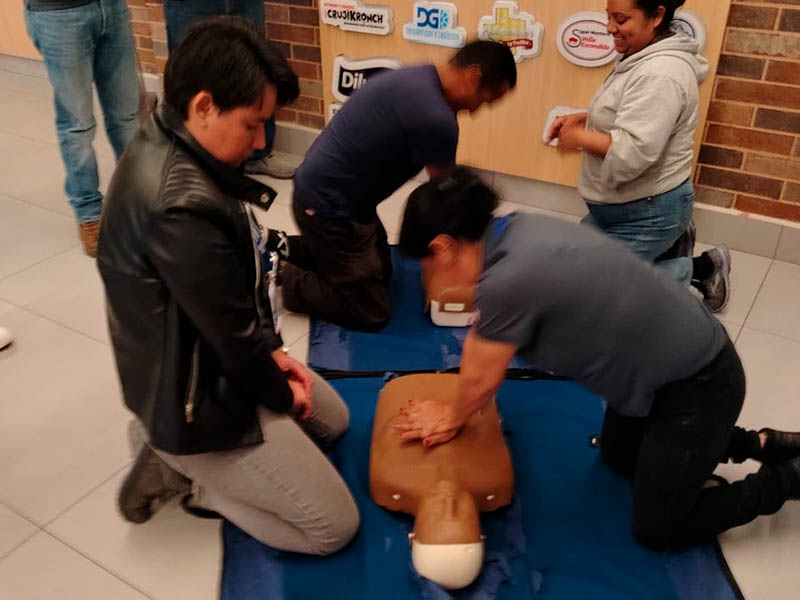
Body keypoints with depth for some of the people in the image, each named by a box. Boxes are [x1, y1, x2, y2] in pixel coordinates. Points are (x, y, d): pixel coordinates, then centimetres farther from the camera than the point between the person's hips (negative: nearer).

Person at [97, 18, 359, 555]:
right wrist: (281, 395, -6)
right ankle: (185, 465, 8)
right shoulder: (182, 205, -36)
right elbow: (232, 336, -25)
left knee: (334, 419, 27)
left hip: (210, 367, 10)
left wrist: (273, 350, 3)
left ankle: (184, 454, 18)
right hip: (199, 402, -9)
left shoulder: (169, 146, -3)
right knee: (335, 526, 0)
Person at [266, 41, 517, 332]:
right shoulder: (436, 117, -27)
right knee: (369, 313, -1)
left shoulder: (419, 79, 4)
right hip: (328, 207, -10)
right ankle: (278, 280, 5)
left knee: (380, 270, 26)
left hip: (327, 193, 10)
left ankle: (283, 245, 26)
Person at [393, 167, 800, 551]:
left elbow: (480, 378, -13)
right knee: (618, 457, 29)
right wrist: (455, 413, 10)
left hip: (698, 386, -8)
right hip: (685, 357, 9)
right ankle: (757, 443, 33)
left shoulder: (507, 281, -33)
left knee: (656, 530, 10)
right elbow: (481, 338, 4)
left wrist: (452, 420, 7)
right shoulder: (518, 231, -7)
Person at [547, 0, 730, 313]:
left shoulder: (660, 75, -28)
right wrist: (582, 119, 4)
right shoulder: (645, 61, 5)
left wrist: (579, 138, -19)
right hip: (620, 205, 10)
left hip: (647, 213, -10)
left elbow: (631, 153, -33)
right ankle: (670, 246, 23)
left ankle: (700, 269, 8)